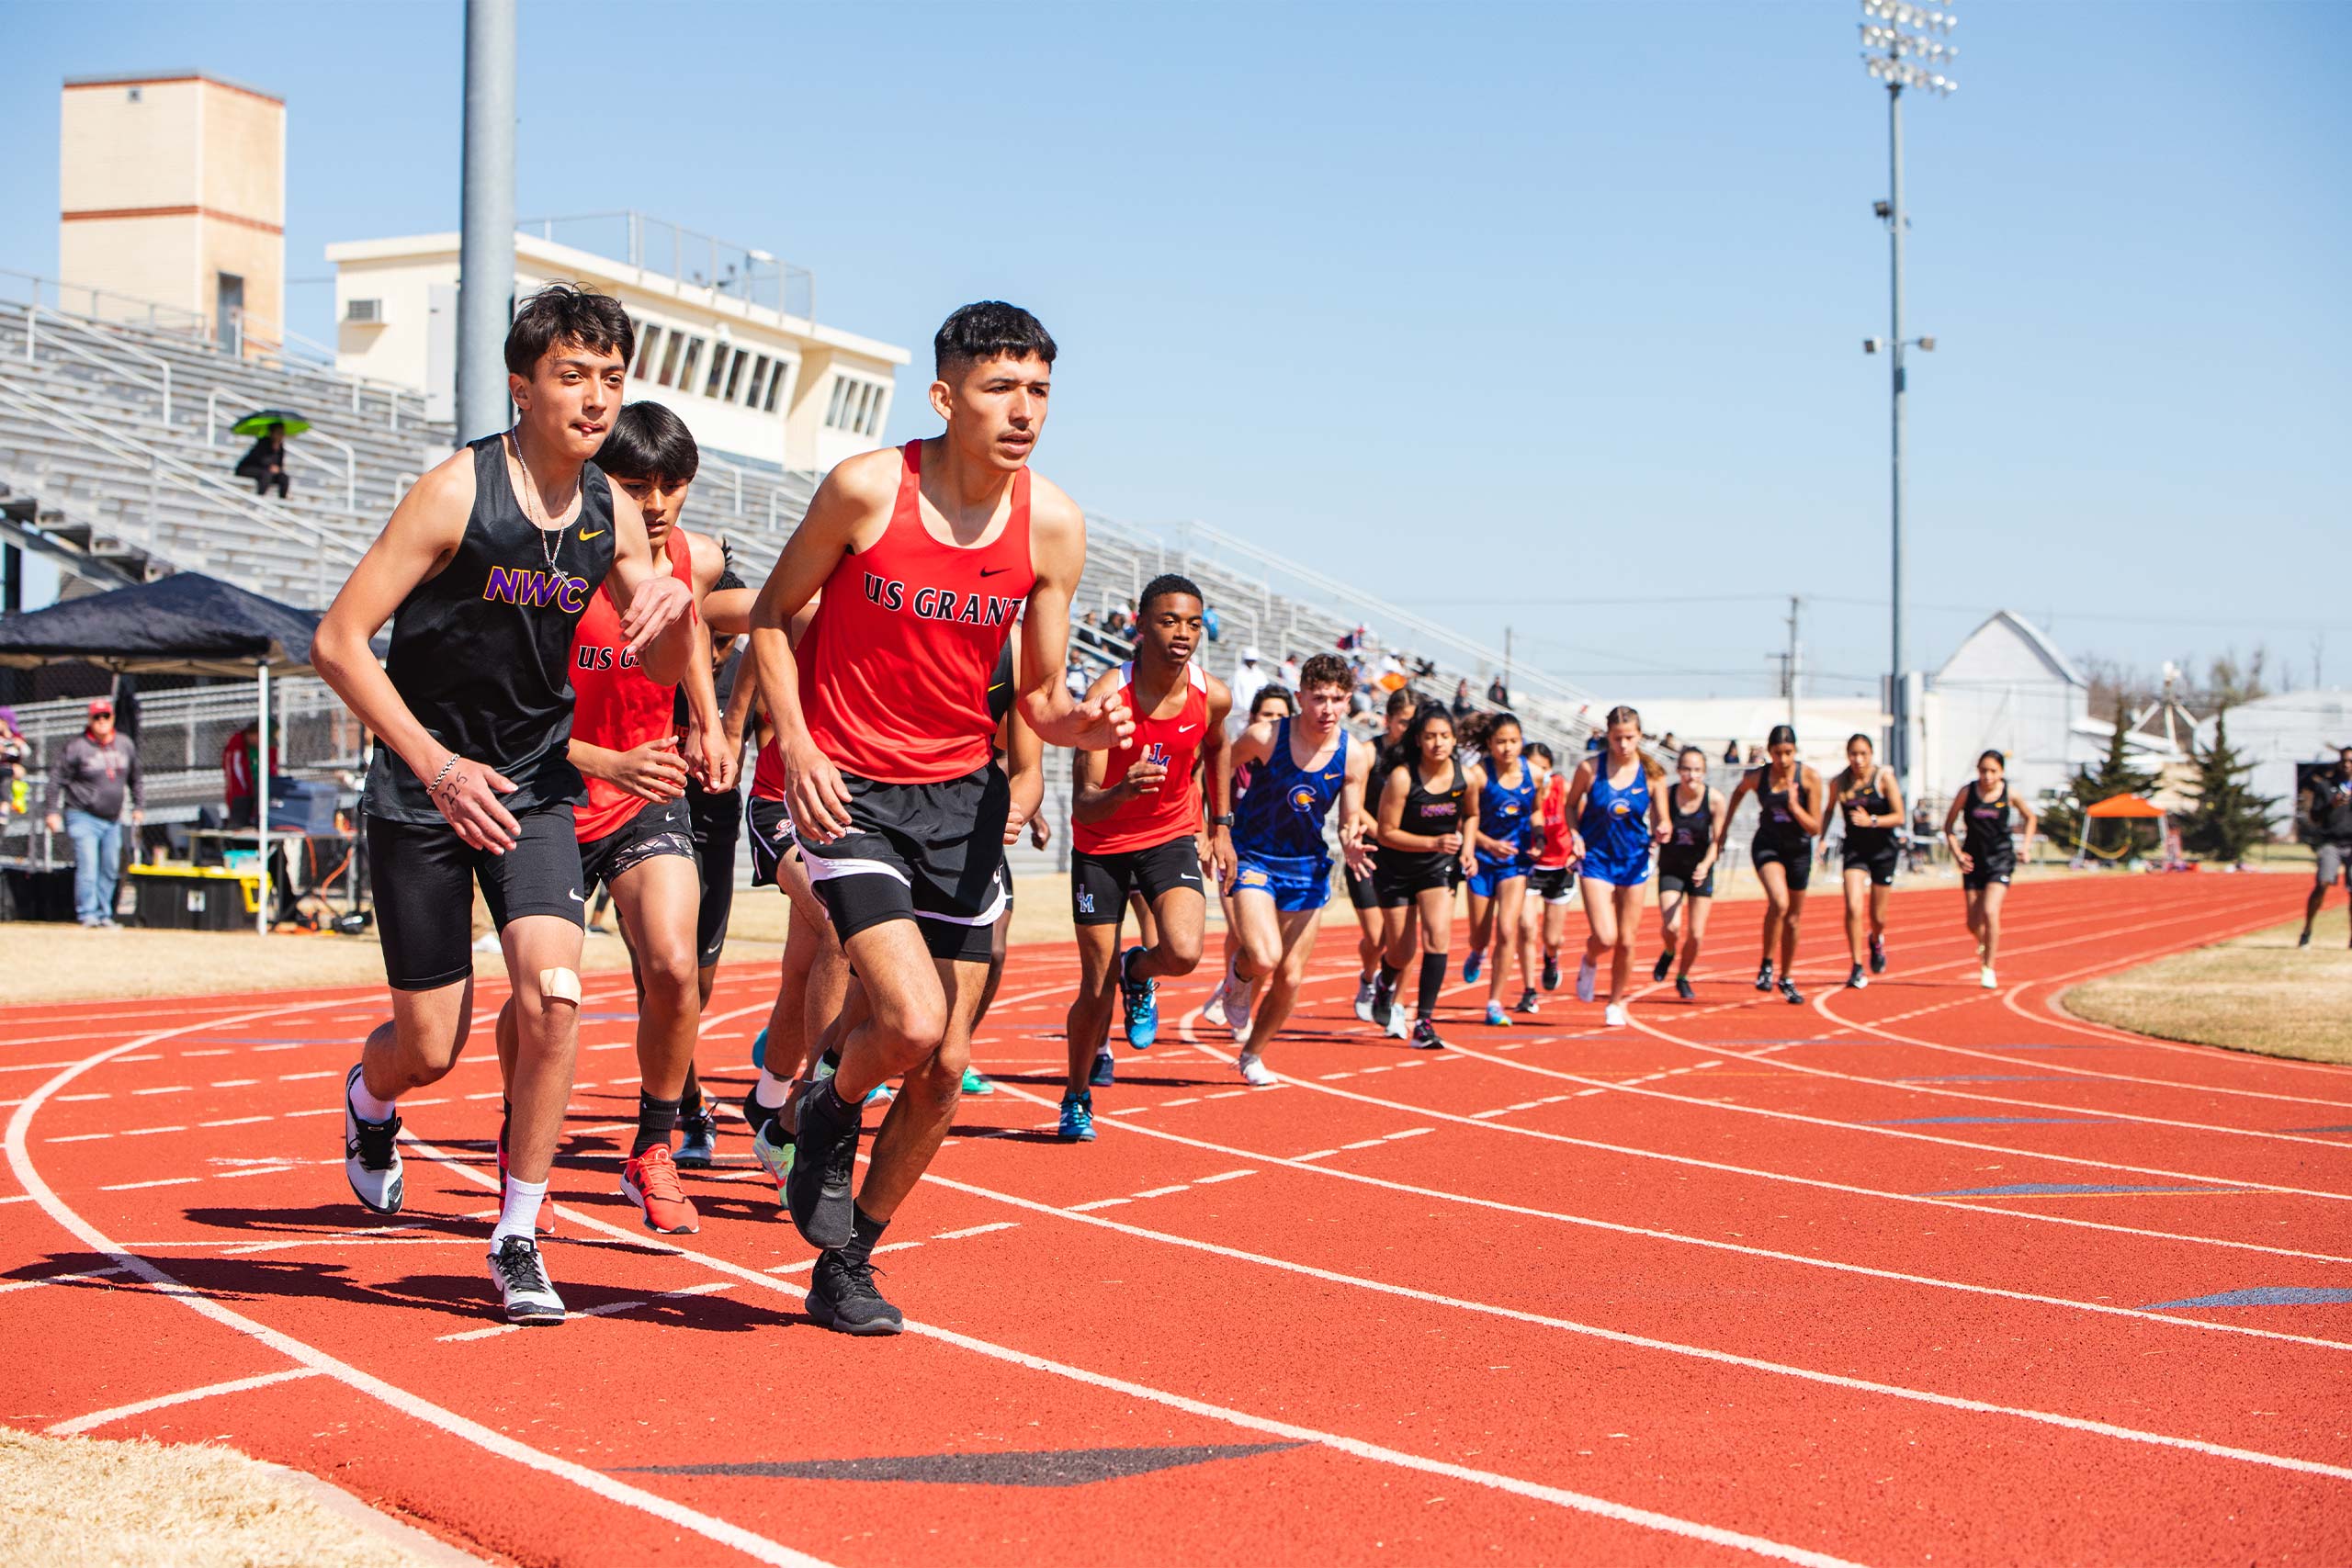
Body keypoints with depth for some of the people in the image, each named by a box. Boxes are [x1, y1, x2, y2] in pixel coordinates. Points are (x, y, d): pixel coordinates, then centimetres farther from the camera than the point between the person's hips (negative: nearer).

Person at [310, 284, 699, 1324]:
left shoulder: (613, 514, -1)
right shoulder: (457, 492, -16)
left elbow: (661, 671, 9)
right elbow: (337, 642, -16)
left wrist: (676, 608, -15)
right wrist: (435, 766, -23)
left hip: (536, 786, 3)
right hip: (424, 787, -3)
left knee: (553, 993, -19)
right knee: (431, 1047, 2)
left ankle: (517, 1239, -3)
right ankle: (369, 1097, 42)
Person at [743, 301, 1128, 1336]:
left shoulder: (1053, 524, -4)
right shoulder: (867, 489, -13)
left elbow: (1039, 696, 4)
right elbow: (772, 614, 0)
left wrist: (1084, 725, -19)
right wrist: (796, 745, -13)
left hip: (963, 796, 4)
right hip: (848, 791, -4)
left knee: (945, 1068, 5)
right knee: (909, 1022, -22)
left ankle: (847, 1266, 25)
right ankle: (829, 1118, 14)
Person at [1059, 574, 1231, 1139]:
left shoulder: (1212, 696, -13)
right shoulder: (1108, 695, -25)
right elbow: (1082, 805, -28)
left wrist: (1221, 826, 13)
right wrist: (1122, 791, -49)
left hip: (1173, 834, 2)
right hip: (1102, 843, -2)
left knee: (1184, 953, -24)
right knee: (1097, 988, 1)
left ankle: (1140, 973, 14)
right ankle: (1077, 1098, 27)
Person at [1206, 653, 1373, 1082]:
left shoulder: (1355, 756, -11)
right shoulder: (1264, 738, -18)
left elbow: (1351, 823, -3)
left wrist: (1351, 844, -25)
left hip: (1306, 868, 3)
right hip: (1253, 858, -3)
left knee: (1290, 978, 7)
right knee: (1264, 958, -25)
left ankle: (1252, 1055, 31)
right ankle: (1239, 976, 13)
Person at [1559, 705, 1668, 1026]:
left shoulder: (1650, 773, -5)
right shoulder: (1590, 768, -9)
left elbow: (1660, 821, 0)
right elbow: (1570, 806, 5)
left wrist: (1661, 831, -23)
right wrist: (1576, 836, -12)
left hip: (1634, 861, 2)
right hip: (1597, 859, -2)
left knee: (1627, 941, 6)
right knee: (1605, 937, -15)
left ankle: (1616, 1004, 27)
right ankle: (1589, 962, 22)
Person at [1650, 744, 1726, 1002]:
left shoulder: (1715, 800, -13)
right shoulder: (1666, 795, -13)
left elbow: (1717, 840, -8)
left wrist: (1706, 864, -23)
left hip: (1700, 870, 1)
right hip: (1671, 869, -1)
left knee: (1696, 934, 0)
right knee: (1672, 927, -19)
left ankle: (1683, 978, 27)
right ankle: (1669, 954, 18)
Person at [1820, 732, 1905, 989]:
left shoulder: (1884, 778, -11)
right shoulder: (1838, 783, -3)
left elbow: (1899, 817, -11)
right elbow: (1829, 810, 16)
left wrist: (1872, 821, -26)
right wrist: (1822, 838, 4)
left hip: (1883, 850, -1)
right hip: (1854, 849, 1)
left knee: (1877, 916, 8)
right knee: (1853, 908, -17)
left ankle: (1877, 940, 45)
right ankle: (1857, 968, -9)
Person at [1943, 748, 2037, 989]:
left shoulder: (2009, 794, -5)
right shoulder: (1967, 792, -6)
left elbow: (2030, 817, 14)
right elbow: (1949, 825, 4)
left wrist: (2026, 845, 3)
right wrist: (1957, 853, -8)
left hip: (2001, 860, -2)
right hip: (1974, 861, 2)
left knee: (1990, 911, -20)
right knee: (1973, 922, 5)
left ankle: (1989, 968, -10)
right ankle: (1984, 943, 42)